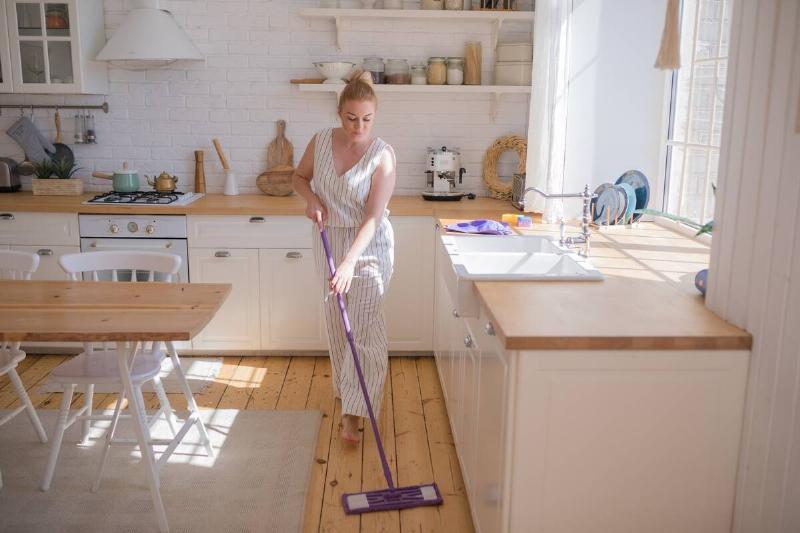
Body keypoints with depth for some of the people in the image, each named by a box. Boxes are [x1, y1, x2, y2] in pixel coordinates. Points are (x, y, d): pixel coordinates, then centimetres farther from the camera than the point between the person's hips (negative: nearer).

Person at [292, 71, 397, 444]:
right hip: (329, 241, 5)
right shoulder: (322, 141, -6)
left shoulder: (383, 155, -19)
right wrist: (311, 199, -11)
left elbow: (373, 217, -24)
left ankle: (352, 411, -4)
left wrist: (350, 261, -34)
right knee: (336, 321, 14)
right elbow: (299, 177, 11)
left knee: (363, 324, -9)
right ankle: (345, 387, 34)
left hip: (369, 246, -4)